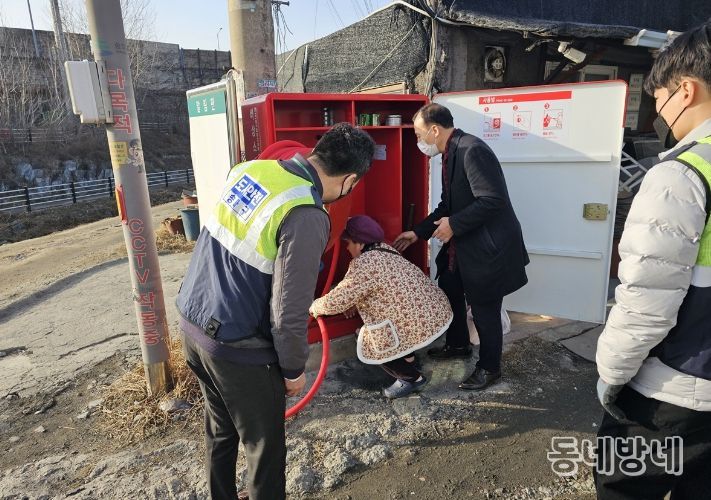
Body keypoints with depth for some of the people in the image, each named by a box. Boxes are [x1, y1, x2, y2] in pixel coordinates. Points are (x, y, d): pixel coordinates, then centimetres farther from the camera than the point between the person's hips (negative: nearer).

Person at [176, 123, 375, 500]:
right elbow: (289, 312, -22)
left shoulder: (249, 169, -2)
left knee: (220, 432, 27)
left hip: (193, 321, 8)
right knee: (264, 446, 15)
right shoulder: (307, 217, -24)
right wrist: (294, 368, -6)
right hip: (237, 348, -8)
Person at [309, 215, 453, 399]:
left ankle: (412, 378, 13)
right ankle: (408, 358, 32)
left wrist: (315, 306, 3)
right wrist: (356, 303, 17)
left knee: (368, 345, 7)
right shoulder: (384, 249, 11)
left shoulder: (363, 264, -17)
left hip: (421, 324, -9)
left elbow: (337, 301, -14)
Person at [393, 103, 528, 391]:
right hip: (463, 245, 10)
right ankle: (458, 345, 43)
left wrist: (454, 224, -21)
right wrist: (418, 233, 13)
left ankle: (489, 368, 25)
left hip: (488, 247, -10)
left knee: (484, 309, 4)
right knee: (449, 291, 21)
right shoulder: (450, 154, 9)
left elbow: (493, 200, -27)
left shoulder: (472, 150, -21)